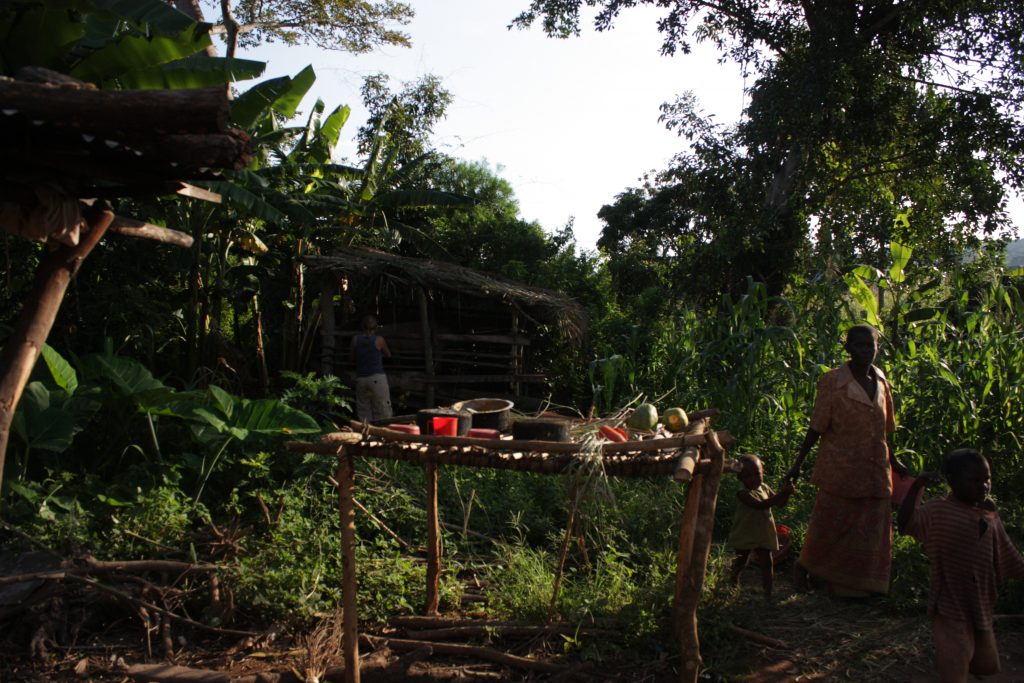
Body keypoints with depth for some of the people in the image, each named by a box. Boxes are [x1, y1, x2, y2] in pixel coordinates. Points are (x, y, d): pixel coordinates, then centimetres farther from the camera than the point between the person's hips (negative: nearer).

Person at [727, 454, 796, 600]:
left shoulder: (765, 488, 0)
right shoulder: (743, 493, -23)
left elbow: (779, 504, 3)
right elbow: (760, 505, -35)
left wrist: (786, 492, -19)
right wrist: (782, 493, -40)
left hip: (763, 534, 4)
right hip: (744, 535, -4)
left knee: (767, 563, 2)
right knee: (739, 562, 14)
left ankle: (768, 593, 8)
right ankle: (733, 585, 40)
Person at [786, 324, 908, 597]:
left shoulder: (880, 380, 5)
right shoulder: (832, 382, -10)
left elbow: (882, 429, 14)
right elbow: (816, 427, -8)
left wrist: (893, 461, 18)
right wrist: (798, 463, -10)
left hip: (874, 471, 5)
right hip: (840, 469, -5)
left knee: (870, 532, 10)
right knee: (829, 526, 5)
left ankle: (858, 587, 24)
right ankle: (804, 566, 30)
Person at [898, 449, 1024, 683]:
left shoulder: (989, 514, 4)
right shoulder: (938, 511, -14)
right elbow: (904, 523, -30)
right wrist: (916, 487, -38)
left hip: (980, 605, 7)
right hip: (950, 606, -7)